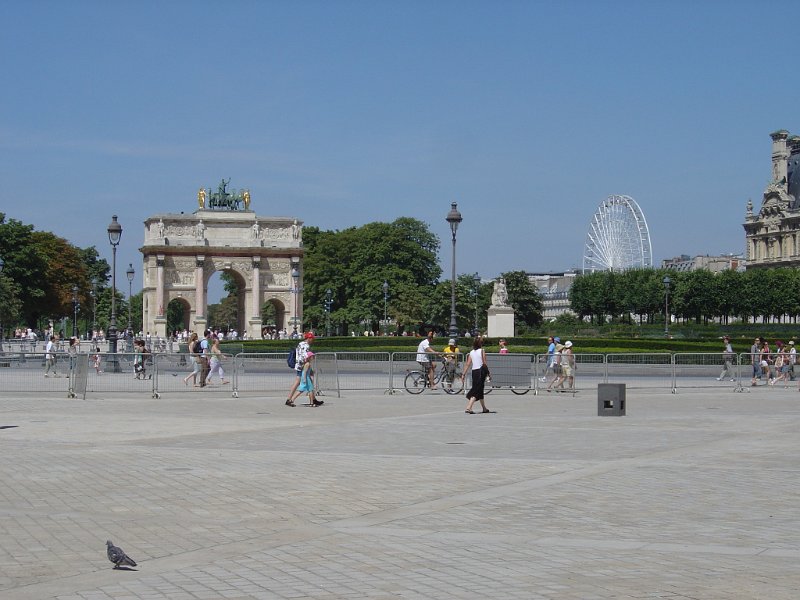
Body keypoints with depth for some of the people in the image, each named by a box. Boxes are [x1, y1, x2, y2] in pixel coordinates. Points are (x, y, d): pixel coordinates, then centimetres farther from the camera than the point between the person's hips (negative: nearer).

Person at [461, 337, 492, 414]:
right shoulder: (482, 351, -6)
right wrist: (488, 373, -2)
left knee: (480, 390, 18)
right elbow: (484, 363, -9)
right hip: (481, 370, -6)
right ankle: (469, 408, -20)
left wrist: (463, 374, 5)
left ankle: (484, 408, 30)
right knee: (476, 391, -7)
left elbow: (467, 364, 4)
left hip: (474, 371, 6)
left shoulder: (471, 352, 8)